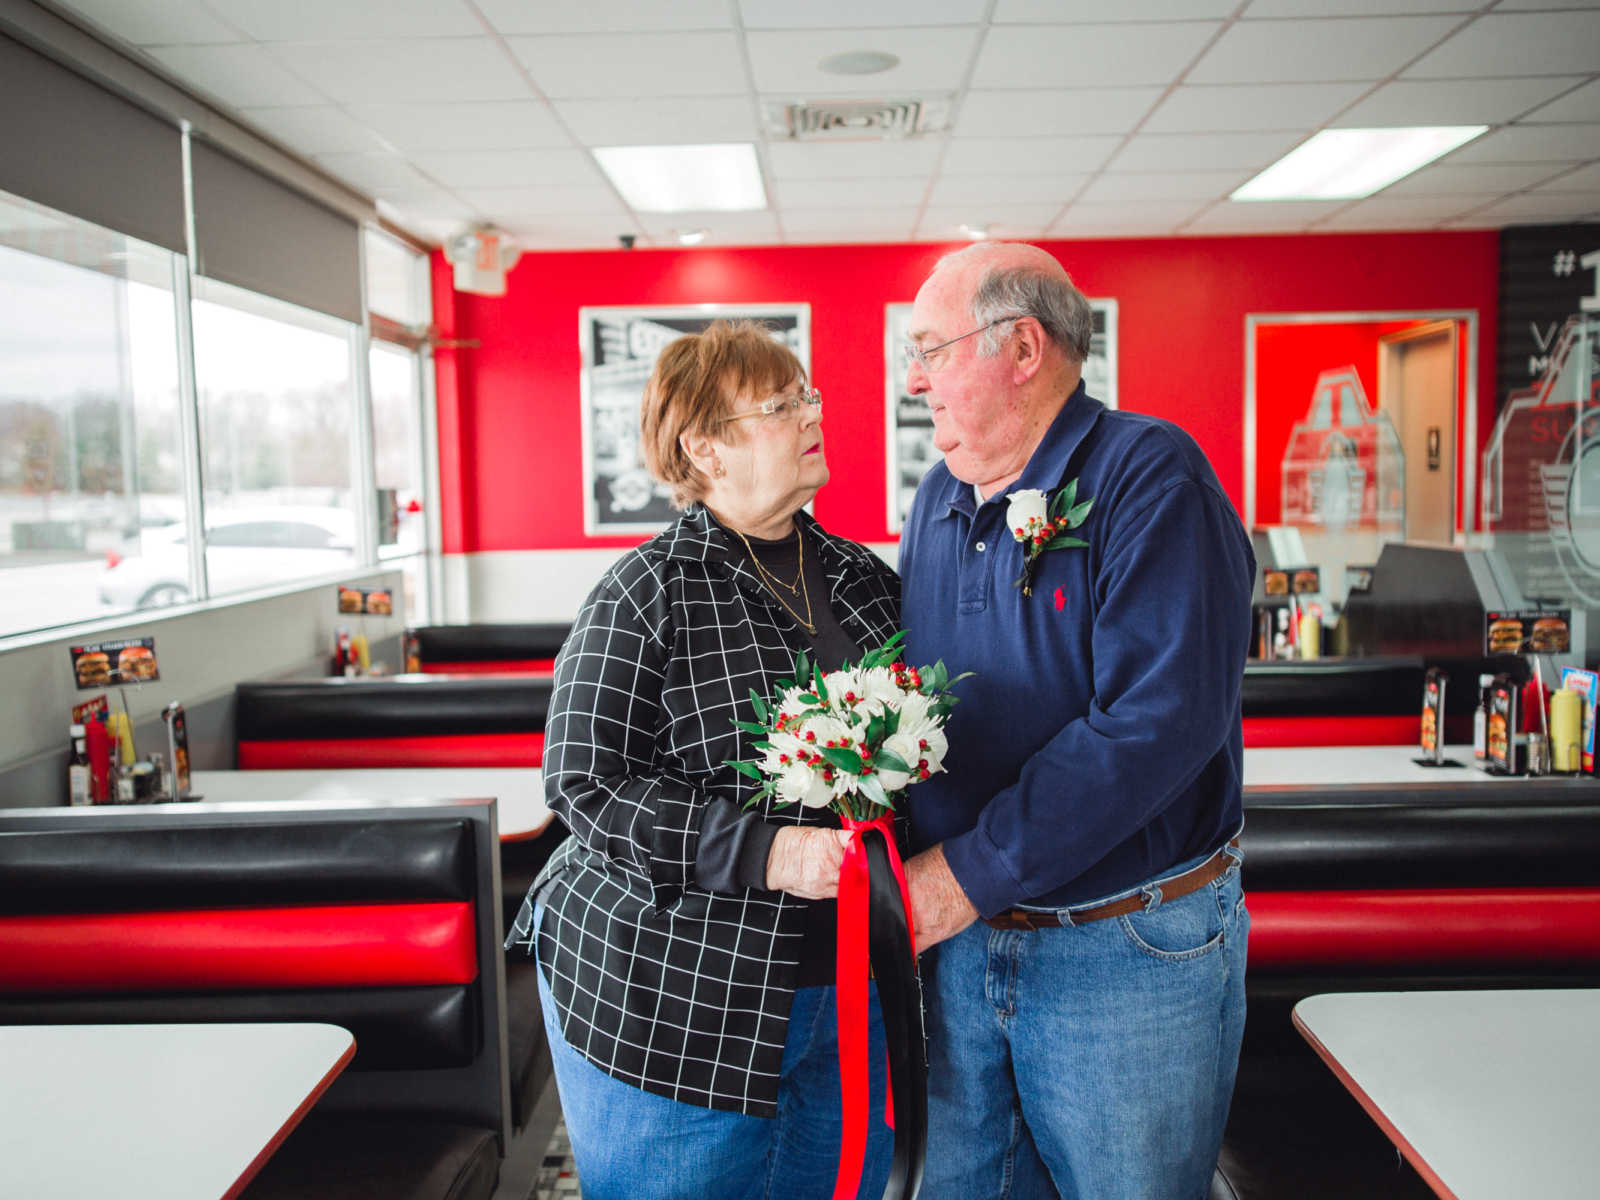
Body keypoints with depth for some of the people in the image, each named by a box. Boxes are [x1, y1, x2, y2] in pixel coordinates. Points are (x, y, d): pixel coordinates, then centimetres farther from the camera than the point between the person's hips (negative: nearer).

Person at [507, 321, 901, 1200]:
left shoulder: (865, 579, 6)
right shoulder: (646, 594, -12)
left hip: (847, 997, 6)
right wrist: (767, 851, -25)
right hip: (673, 1009, -5)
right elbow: (585, 783, -16)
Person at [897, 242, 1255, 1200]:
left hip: (1129, 952, -6)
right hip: (960, 940, 6)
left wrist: (971, 872, -23)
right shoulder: (939, 500, 8)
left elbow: (1161, 721, -26)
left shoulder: (1151, 476, -15)